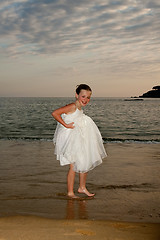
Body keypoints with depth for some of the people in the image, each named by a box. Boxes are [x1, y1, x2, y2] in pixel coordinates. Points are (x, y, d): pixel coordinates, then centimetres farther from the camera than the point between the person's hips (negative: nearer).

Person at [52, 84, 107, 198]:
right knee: (74, 166, -2)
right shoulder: (72, 107, -18)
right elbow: (55, 113, -27)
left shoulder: (79, 109, 9)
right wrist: (66, 125, -24)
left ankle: (82, 187, 32)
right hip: (70, 140, -9)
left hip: (79, 141, 9)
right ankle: (70, 192, 12)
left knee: (85, 163, 16)